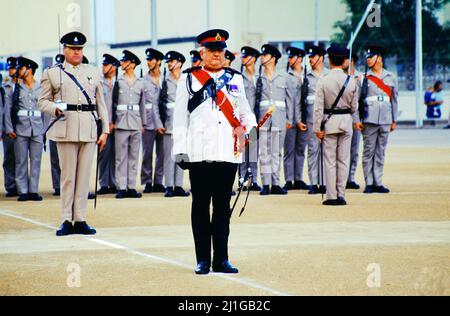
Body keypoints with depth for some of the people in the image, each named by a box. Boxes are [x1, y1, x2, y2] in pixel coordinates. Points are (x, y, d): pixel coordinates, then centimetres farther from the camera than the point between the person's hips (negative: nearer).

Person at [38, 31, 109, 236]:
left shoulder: (93, 73, 17)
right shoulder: (52, 73, 9)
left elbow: (101, 103, 15)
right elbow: (42, 101, 8)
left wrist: (105, 130, 8)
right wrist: (56, 109, -13)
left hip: (89, 130, 2)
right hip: (66, 130, -2)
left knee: (84, 176, 2)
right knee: (68, 175, -3)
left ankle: (80, 220, 6)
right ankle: (66, 221, 2)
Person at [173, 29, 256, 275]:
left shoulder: (235, 79, 14)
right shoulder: (189, 79, 6)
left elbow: (246, 112, 21)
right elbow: (180, 117, 5)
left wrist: (243, 127, -2)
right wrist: (180, 150, -2)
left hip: (228, 152, 2)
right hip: (199, 152, -2)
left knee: (223, 206, 5)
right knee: (201, 206, 1)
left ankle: (221, 259, 10)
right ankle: (203, 261, 6)